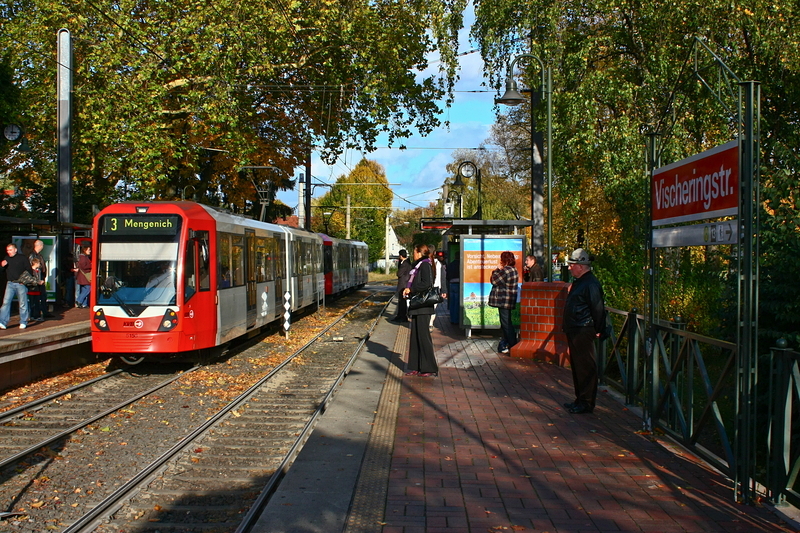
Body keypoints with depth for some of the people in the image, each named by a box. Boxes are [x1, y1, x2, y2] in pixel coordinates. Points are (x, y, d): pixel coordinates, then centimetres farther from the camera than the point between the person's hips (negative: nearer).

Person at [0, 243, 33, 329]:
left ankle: (23, 322, 10)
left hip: (21, 283, -4)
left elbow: (29, 270, 0)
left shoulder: (22, 258, -1)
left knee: (23, 303, 1)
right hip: (10, 283, 4)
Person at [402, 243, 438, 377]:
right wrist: (408, 290, 6)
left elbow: (426, 284, -22)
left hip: (423, 307, -10)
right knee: (415, 336, 11)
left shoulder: (425, 265, -12)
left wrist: (411, 289, -13)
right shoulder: (418, 265, 17)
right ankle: (416, 367, 17)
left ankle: (430, 368, 1)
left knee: (423, 336, -5)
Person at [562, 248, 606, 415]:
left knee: (586, 368, -3)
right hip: (574, 332, 11)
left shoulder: (590, 284, -17)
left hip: (583, 332, -11)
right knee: (577, 366, 16)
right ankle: (580, 399, 25)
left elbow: (598, 310, -18)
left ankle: (587, 403, 3)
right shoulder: (579, 282, 16)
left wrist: (597, 331, -13)